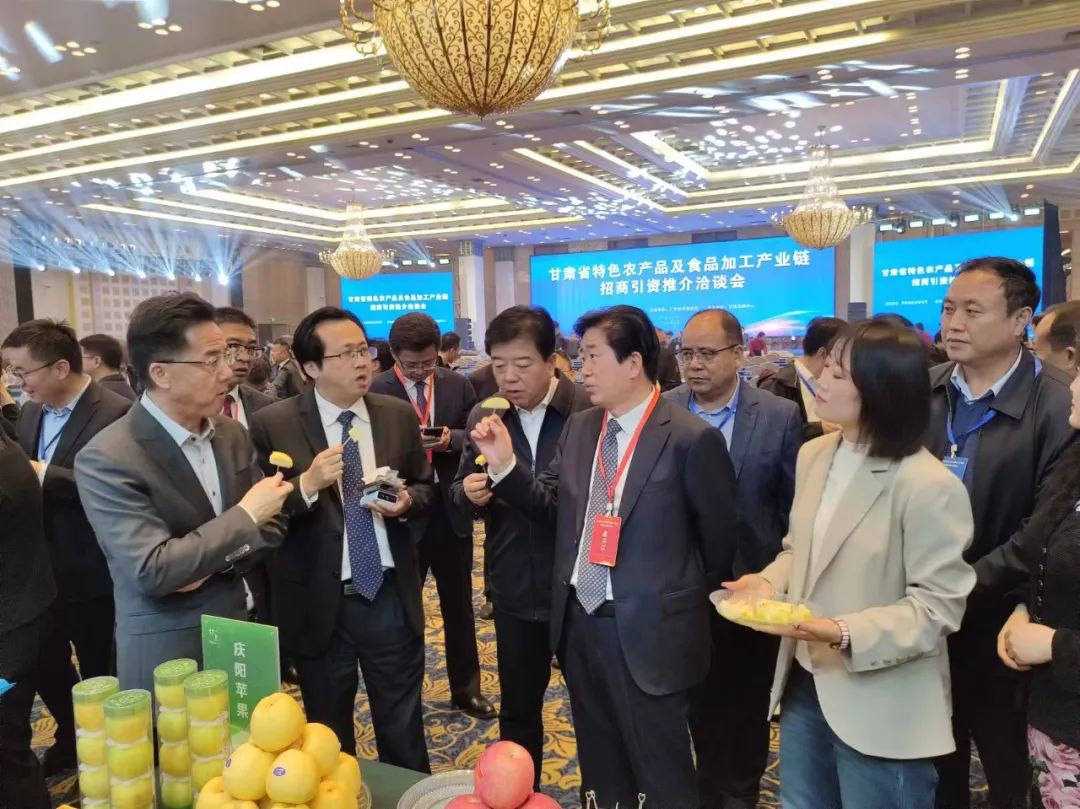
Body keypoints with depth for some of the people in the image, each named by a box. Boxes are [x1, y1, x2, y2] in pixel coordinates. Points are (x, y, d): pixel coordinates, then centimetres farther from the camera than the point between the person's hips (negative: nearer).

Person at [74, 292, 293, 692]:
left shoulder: (232, 434, 3)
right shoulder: (106, 459, -17)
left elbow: (270, 524, 7)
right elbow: (152, 571, -24)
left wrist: (214, 561, -11)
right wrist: (245, 516, -18)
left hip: (243, 637, 5)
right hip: (168, 660, -5)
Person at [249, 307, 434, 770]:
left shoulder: (399, 416, 1)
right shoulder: (273, 425, -10)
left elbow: (424, 487, 11)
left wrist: (406, 501, -11)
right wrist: (307, 484, -26)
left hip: (391, 597, 2)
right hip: (318, 604, -2)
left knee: (404, 732, 18)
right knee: (328, 740, 20)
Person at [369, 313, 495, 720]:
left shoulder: (458, 385, 1)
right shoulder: (376, 391, -9)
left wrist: (452, 439, -17)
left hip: (450, 508, 3)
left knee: (459, 605, 16)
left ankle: (466, 687, 33)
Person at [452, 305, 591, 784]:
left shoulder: (591, 413, -14)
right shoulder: (483, 417, 0)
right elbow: (461, 494, 7)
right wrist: (467, 492, -15)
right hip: (514, 592, 4)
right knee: (516, 710, 20)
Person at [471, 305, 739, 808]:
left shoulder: (691, 438, -15)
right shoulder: (578, 428, 4)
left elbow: (720, 538, -6)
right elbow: (550, 506, 6)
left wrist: (692, 603, 4)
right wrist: (504, 463, -8)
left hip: (646, 631, -6)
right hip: (578, 620, 6)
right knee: (599, 766, 24)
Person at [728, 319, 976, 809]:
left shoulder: (928, 486, -20)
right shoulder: (814, 455, 2)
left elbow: (938, 605, -18)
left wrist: (847, 634, -28)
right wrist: (770, 581, -7)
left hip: (879, 710, -7)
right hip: (805, 682, 7)